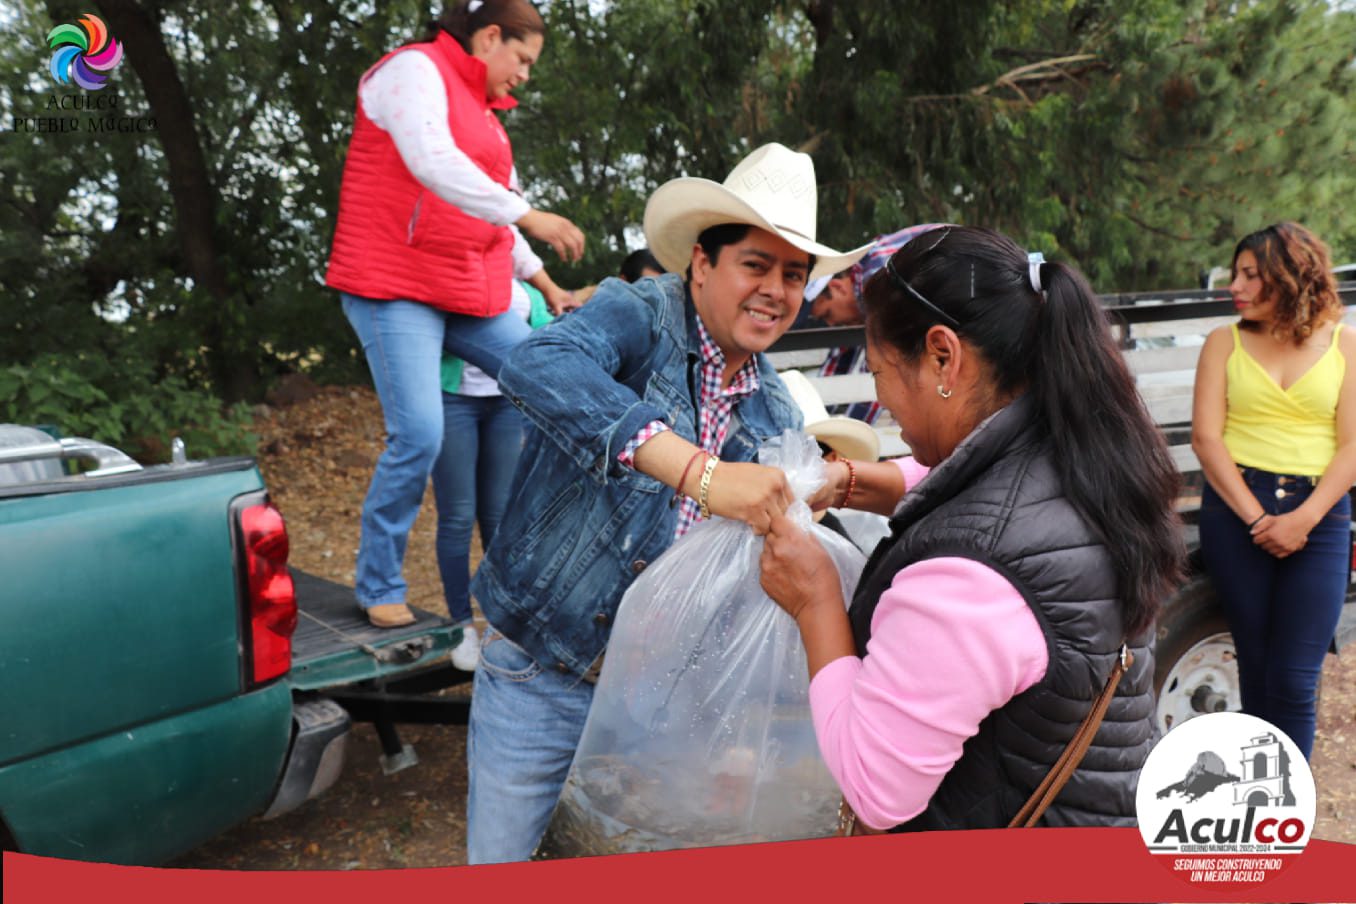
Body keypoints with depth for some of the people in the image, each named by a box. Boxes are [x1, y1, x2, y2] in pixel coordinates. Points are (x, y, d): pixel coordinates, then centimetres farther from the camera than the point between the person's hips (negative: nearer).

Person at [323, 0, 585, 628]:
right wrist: (528, 215, -27)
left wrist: (546, 284, 25)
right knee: (418, 435, -18)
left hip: (471, 296, 9)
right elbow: (432, 162, -23)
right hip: (395, 288, -9)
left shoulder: (483, 114, 23)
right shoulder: (415, 69, -4)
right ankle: (379, 587, 0)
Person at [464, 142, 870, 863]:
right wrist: (699, 473, -44)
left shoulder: (776, 416, 5)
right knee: (499, 860, 11)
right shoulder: (637, 316, -14)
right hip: (540, 676, -4)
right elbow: (537, 365, -37)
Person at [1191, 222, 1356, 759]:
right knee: (1257, 669, 8)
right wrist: (1255, 518, -12)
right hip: (1234, 508, 0)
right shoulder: (1225, 343, 6)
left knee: (1295, 680, -4)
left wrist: (1302, 520, -14)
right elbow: (1205, 438, -2)